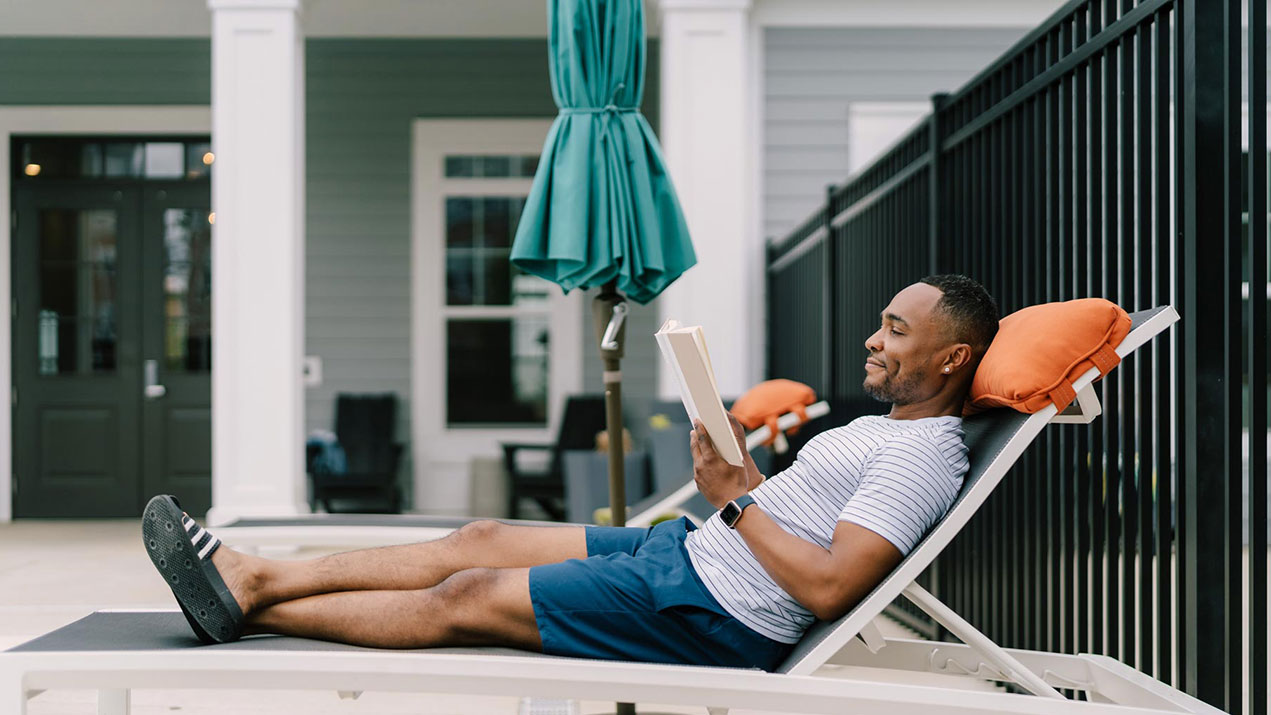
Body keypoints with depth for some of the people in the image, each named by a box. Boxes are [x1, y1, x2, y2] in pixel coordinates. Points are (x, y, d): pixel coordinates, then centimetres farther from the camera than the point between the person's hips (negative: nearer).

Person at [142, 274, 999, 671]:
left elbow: (832, 588, -27)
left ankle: (247, 611, 2)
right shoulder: (890, 428, 16)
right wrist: (743, 471, 5)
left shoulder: (924, 455, -17)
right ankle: (256, 578, 10)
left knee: (465, 600, -8)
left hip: (713, 617, -10)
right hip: (688, 552, 10)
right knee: (483, 540, 6)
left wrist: (738, 500, -17)